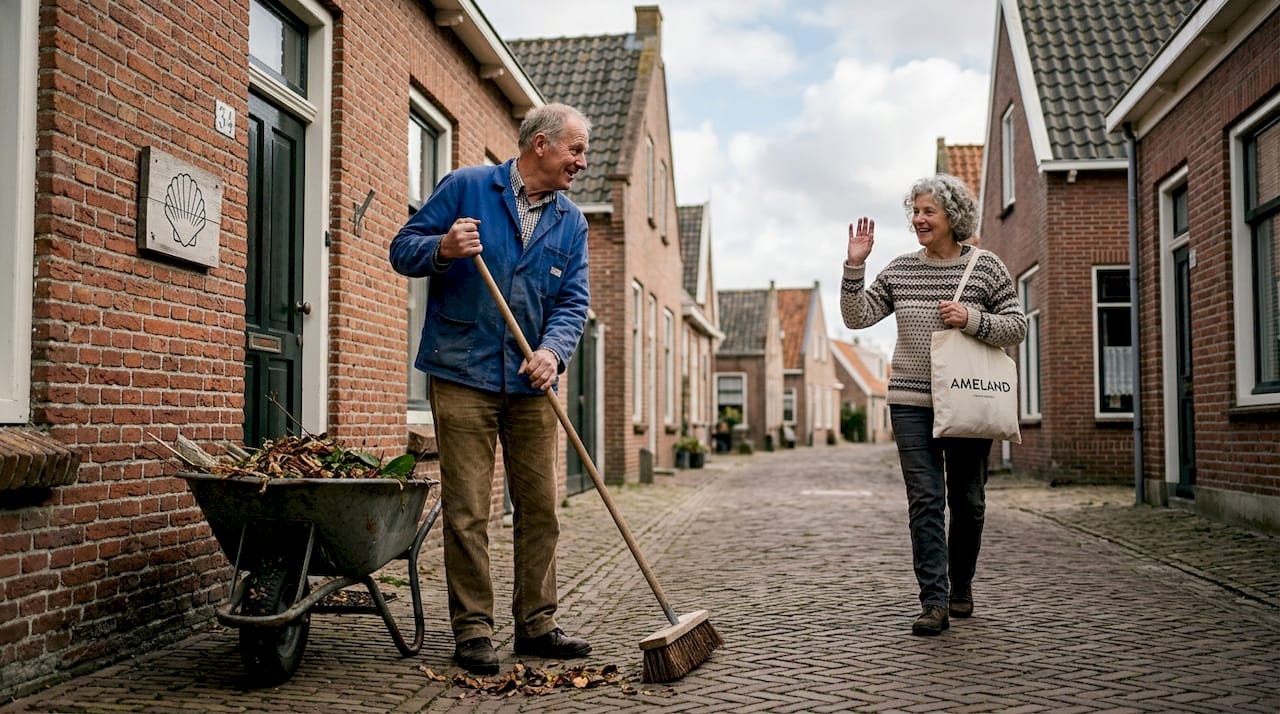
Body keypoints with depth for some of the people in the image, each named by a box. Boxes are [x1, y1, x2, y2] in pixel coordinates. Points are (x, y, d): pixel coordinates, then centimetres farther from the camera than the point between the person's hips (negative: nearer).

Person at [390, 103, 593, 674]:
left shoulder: (571, 222, 11)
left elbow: (573, 301, 4)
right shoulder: (466, 187, -1)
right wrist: (443, 249, -22)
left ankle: (536, 624, 20)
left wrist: (553, 351, -16)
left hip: (531, 383, 5)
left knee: (540, 508, 7)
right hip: (463, 375, -4)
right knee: (467, 511, -3)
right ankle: (472, 631, 8)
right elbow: (403, 249, 0)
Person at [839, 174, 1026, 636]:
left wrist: (971, 319, -15)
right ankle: (934, 602, -5)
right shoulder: (899, 271, 7)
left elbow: (1017, 327, 1)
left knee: (967, 501, 9)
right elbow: (857, 317, 4)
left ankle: (960, 586, 30)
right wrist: (855, 268, -7)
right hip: (912, 403, 1)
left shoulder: (986, 267, 2)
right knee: (925, 501, -6)